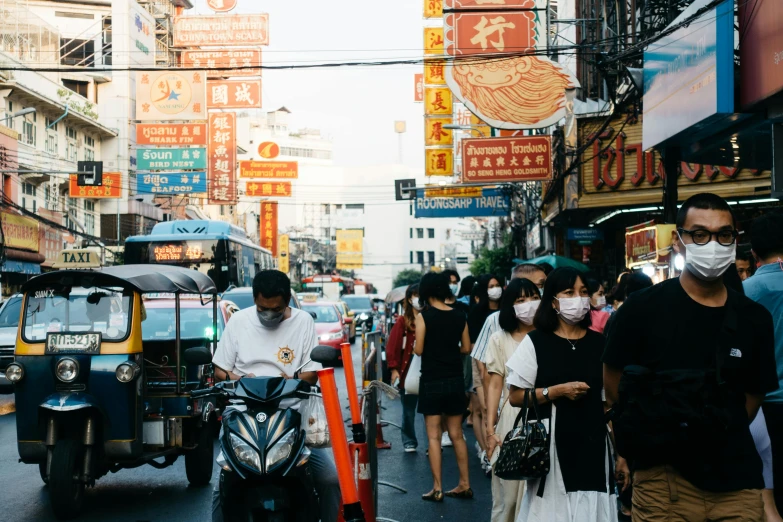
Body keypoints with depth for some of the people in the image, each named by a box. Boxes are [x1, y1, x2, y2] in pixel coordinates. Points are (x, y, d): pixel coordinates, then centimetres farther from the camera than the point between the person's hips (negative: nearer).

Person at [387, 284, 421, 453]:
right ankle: (409, 442, 20)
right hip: (408, 370, -1)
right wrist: (394, 368, -9)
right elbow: (393, 347, -3)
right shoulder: (402, 322, 0)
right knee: (409, 409, 8)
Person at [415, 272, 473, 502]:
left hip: (432, 381, -4)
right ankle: (464, 485, 16)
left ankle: (437, 489, 1)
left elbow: (418, 350, -13)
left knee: (434, 436, 2)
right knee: (457, 434, 13)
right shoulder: (459, 316, 0)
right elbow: (466, 348, 5)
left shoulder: (424, 316, -12)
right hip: (455, 379, 4)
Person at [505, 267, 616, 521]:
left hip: (592, 441, 3)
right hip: (550, 442, -3)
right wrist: (557, 391, -14)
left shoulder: (599, 342, 8)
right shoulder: (535, 342, -2)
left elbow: (609, 396, 12)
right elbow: (515, 397, -3)